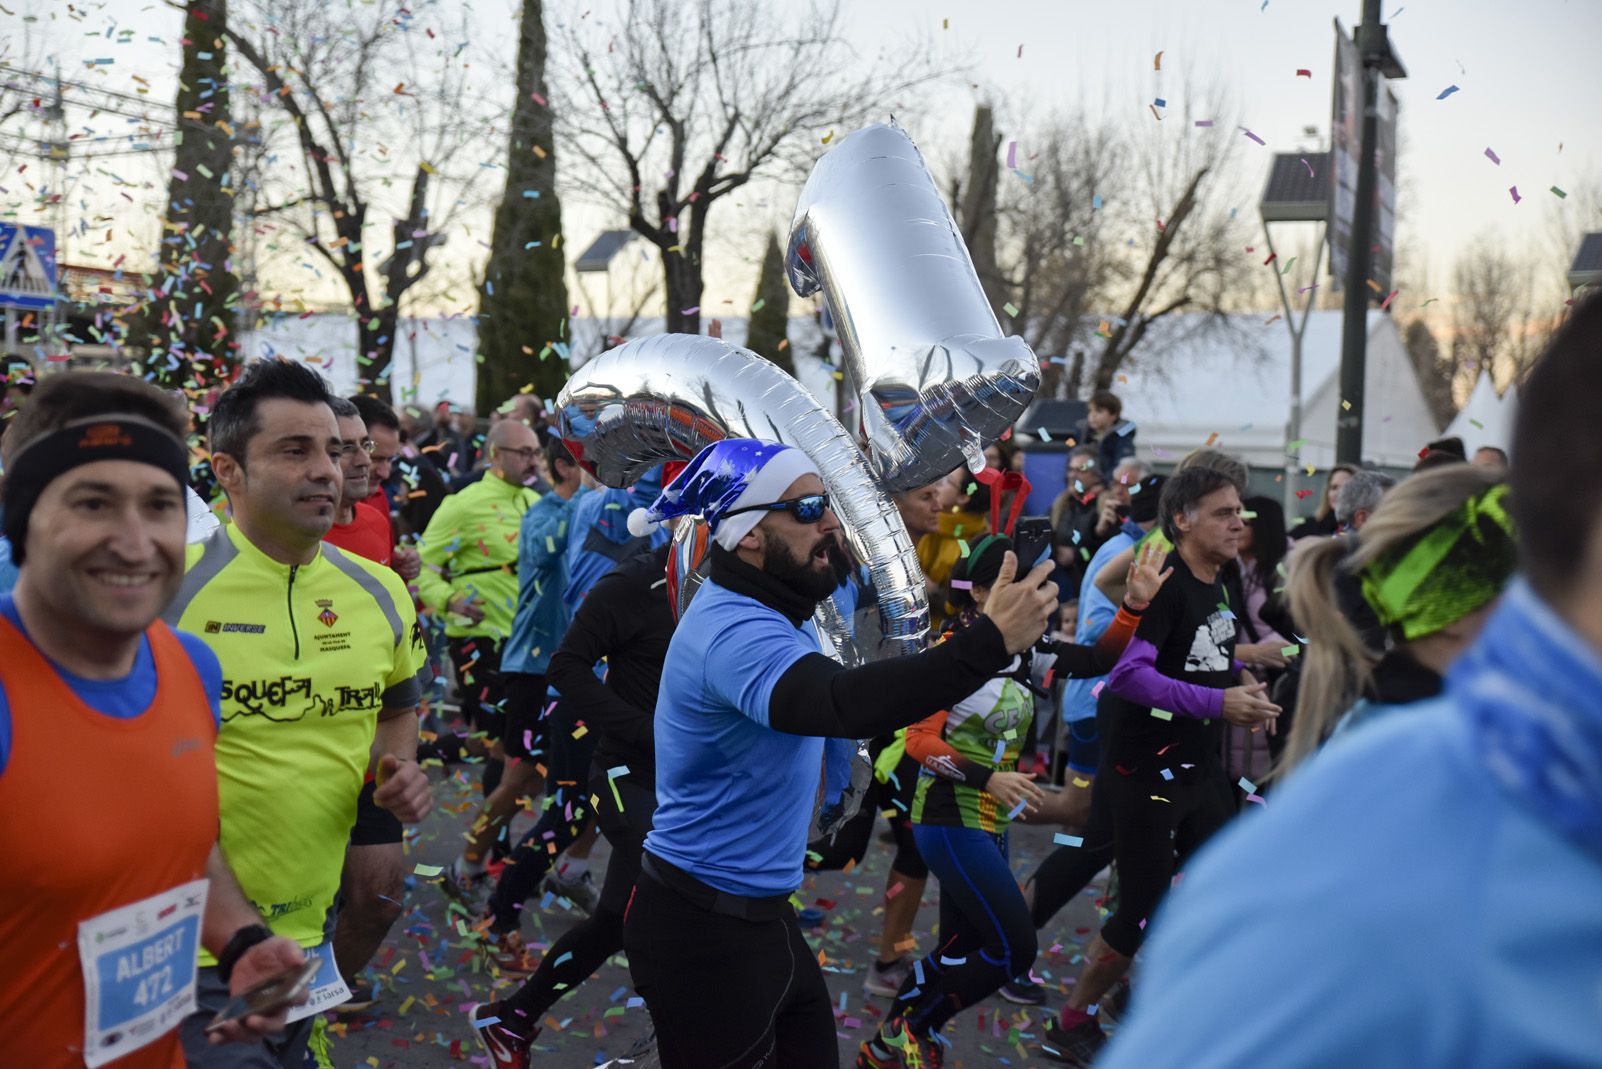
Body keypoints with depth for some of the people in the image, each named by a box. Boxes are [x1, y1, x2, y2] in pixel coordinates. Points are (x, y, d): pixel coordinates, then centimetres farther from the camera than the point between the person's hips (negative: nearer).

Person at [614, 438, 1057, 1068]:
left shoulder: (776, 611, 9)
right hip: (705, 931, -10)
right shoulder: (734, 631, -26)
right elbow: (847, 704, -43)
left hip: (761, 915, 10)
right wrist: (991, 642, -46)